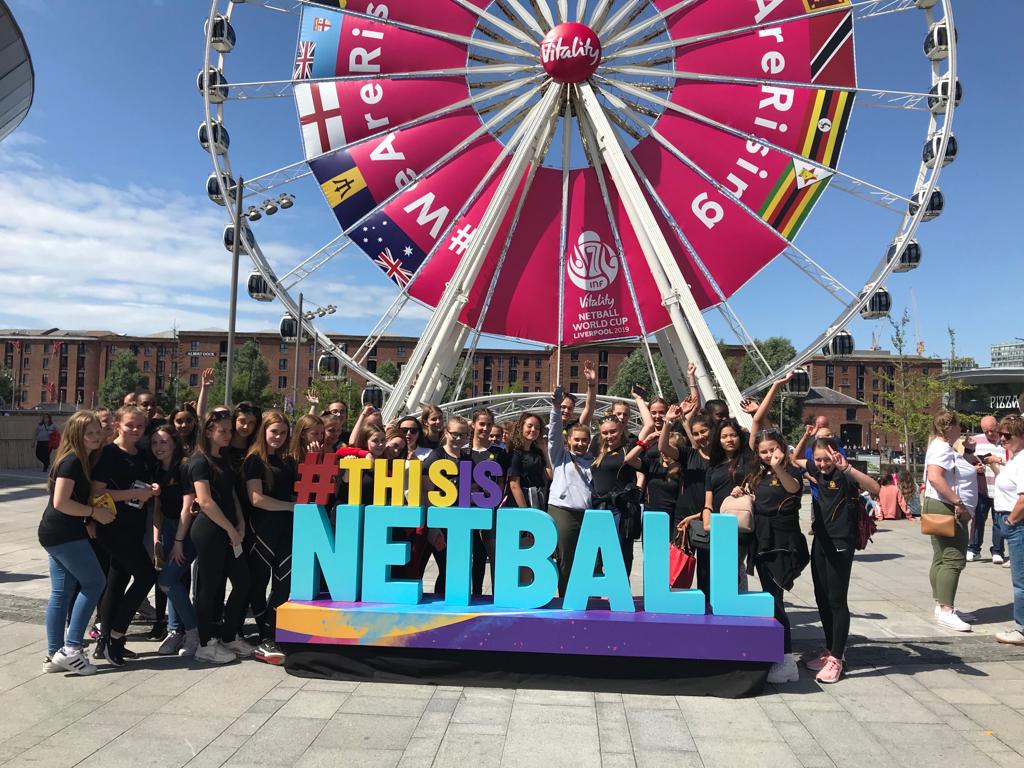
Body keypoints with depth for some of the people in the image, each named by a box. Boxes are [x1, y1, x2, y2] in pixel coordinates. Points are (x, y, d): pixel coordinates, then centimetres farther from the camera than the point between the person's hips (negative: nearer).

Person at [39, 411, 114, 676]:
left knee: (61, 592, 10)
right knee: (94, 582, -4)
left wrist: (88, 521, 8)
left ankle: (54, 655, 16)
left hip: (58, 535, 9)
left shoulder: (83, 460, 13)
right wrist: (95, 513, -16)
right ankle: (70, 649, -2)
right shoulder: (72, 461, -15)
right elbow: (61, 502, -21)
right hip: (64, 535, -9)